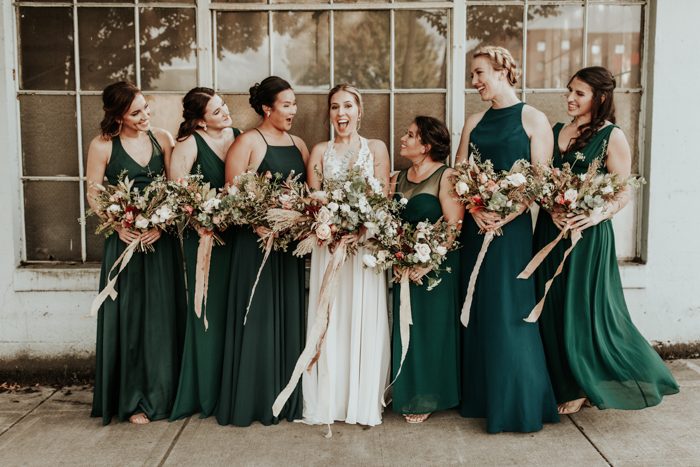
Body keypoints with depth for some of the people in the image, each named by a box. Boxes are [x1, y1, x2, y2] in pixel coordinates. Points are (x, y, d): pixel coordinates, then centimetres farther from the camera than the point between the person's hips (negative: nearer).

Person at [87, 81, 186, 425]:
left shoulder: (163, 139, 4)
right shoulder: (102, 145, -3)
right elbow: (93, 195, -1)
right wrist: (119, 225, -15)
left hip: (161, 238, 3)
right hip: (124, 239, -2)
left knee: (164, 315, 7)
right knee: (128, 316, 3)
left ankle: (163, 392, 23)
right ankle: (133, 400, 17)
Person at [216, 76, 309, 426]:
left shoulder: (299, 145, 14)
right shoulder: (248, 142, -4)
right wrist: (259, 225, -20)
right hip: (257, 240, -6)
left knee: (289, 316, 10)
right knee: (258, 317, 0)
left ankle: (286, 396, 22)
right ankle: (253, 399, 13)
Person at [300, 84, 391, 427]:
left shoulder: (376, 149, 9)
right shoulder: (320, 151, 12)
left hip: (367, 241, -1)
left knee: (364, 319, 0)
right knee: (329, 320, 2)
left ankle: (364, 402, 11)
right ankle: (328, 402, 11)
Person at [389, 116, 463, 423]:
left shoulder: (446, 177, -7)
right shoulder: (398, 179, 12)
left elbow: (454, 226, -14)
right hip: (404, 267, 6)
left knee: (432, 328, 2)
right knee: (407, 329, 9)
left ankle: (429, 397, 18)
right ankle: (409, 395, 23)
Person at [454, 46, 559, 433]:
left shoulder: (533, 119, -2)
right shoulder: (474, 122, 13)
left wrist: (505, 217, -18)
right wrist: (476, 211, -10)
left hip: (512, 226, -5)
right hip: (476, 224, 5)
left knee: (508, 310, -3)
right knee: (478, 309, 9)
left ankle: (518, 404, 11)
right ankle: (483, 397, 23)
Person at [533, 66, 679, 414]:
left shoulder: (612, 137, -4)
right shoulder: (556, 131, 12)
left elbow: (623, 193, -7)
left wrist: (599, 214, -26)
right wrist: (551, 208, -9)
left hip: (588, 235, -5)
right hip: (550, 230, 6)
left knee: (585, 310, 0)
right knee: (552, 310, 8)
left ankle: (589, 385, 21)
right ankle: (566, 384, 24)